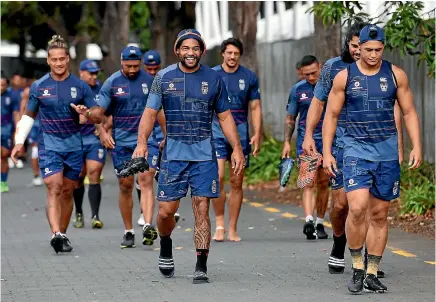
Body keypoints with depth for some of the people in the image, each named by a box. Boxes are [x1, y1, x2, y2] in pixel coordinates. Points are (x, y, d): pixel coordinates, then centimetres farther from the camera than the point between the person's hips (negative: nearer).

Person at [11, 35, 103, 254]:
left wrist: (86, 113, -18)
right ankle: (56, 234, -27)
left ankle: (63, 235, 18)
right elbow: (29, 115, 14)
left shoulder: (80, 87, 2)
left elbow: (98, 117, 5)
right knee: (54, 188, -17)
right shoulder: (38, 87, 2)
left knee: (67, 191, 7)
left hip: (74, 145, 2)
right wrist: (19, 141, 5)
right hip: (49, 145, -2)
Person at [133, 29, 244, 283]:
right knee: (166, 210, 0)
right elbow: (150, 112, 4)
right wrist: (142, 142, -11)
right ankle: (166, 248, 31)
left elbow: (225, 117, 11)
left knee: (202, 209, -6)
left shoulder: (214, 79, 6)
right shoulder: (164, 77, 4)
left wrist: (237, 148, 3)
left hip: (204, 155, 0)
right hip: (174, 153, 0)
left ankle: (201, 267, -2)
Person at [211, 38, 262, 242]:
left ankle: (232, 229, 9)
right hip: (217, 130, -1)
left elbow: (255, 108, 8)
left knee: (237, 182, 3)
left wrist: (257, 134, -2)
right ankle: (219, 223, 0)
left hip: (240, 132, 1)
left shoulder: (249, 77, 6)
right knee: (217, 177, -15)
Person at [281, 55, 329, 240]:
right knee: (309, 183, -14)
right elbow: (290, 119, 12)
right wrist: (287, 142, 3)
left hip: (327, 140, 1)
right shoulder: (297, 90, 5)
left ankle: (320, 224, 18)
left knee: (323, 184, 8)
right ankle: (309, 221, -27)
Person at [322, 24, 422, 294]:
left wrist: (417, 146, -2)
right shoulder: (345, 77, -1)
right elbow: (331, 115, 5)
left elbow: (409, 112, 8)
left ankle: (372, 274, 15)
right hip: (356, 148, -2)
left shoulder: (395, 75, 2)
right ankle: (357, 267, -2)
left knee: (380, 214, 6)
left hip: (387, 150, 2)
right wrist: (327, 152, -1)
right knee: (357, 208, -19)